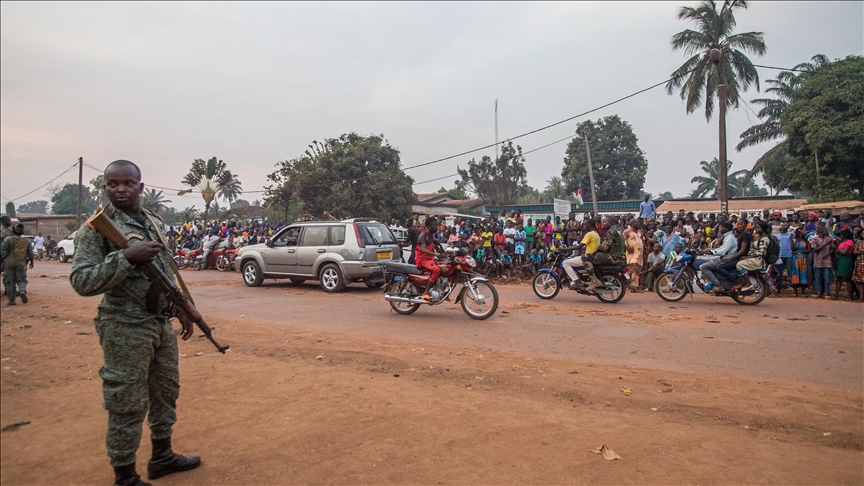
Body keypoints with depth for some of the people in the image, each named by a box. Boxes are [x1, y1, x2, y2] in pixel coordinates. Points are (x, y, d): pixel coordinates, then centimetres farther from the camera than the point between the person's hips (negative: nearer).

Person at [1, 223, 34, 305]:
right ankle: (22, 291, -18)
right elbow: (30, 253, 8)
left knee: (10, 281, 7)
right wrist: (31, 261, 22)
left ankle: (11, 299, 8)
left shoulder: (8, 240, -5)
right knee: (21, 280, 11)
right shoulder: (26, 241, 5)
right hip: (21, 263, 2)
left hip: (9, 262, -2)